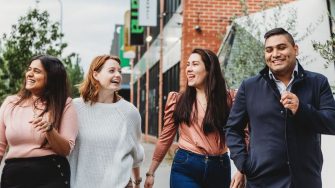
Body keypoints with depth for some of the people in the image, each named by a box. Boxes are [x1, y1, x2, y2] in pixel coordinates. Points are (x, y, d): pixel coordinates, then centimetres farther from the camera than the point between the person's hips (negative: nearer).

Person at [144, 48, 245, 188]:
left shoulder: (227, 99, 2)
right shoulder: (178, 100, 4)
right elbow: (165, 138, 7)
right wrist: (151, 172, 7)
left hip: (219, 168, 1)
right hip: (185, 167, -1)